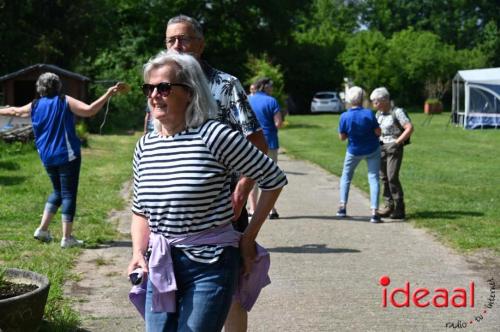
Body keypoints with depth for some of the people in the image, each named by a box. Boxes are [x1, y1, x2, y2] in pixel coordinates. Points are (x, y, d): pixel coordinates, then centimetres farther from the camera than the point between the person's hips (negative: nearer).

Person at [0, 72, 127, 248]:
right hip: (67, 156, -5)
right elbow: (89, 110, -19)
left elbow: (15, 111, 24)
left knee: (58, 192, 22)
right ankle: (67, 238, -1)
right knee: (68, 194, -1)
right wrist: (108, 94, -20)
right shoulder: (65, 102, -7)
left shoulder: (35, 106, 7)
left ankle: (42, 229, 17)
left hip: (47, 158, 5)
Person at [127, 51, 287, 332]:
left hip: (210, 265, -6)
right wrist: (138, 252, -1)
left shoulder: (213, 136, -13)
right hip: (160, 266, 6)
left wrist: (249, 237, -3)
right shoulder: (145, 147, 6)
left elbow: (274, 179, -6)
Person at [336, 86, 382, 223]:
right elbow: (378, 132, -12)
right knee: (373, 178, 2)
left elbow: (342, 137, -8)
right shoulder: (369, 113, -20)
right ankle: (374, 212, -7)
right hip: (373, 150, -1)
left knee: (346, 177, 21)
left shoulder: (344, 117, -18)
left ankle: (342, 207, 18)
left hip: (354, 151, 1)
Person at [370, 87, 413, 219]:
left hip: (394, 148, -7)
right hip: (382, 147, 7)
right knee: (384, 177, 5)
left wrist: (398, 142, -16)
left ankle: (399, 209, -9)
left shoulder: (397, 112, -10)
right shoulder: (379, 114, 12)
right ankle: (388, 206, 11)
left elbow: (410, 128, -16)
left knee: (392, 177, -13)